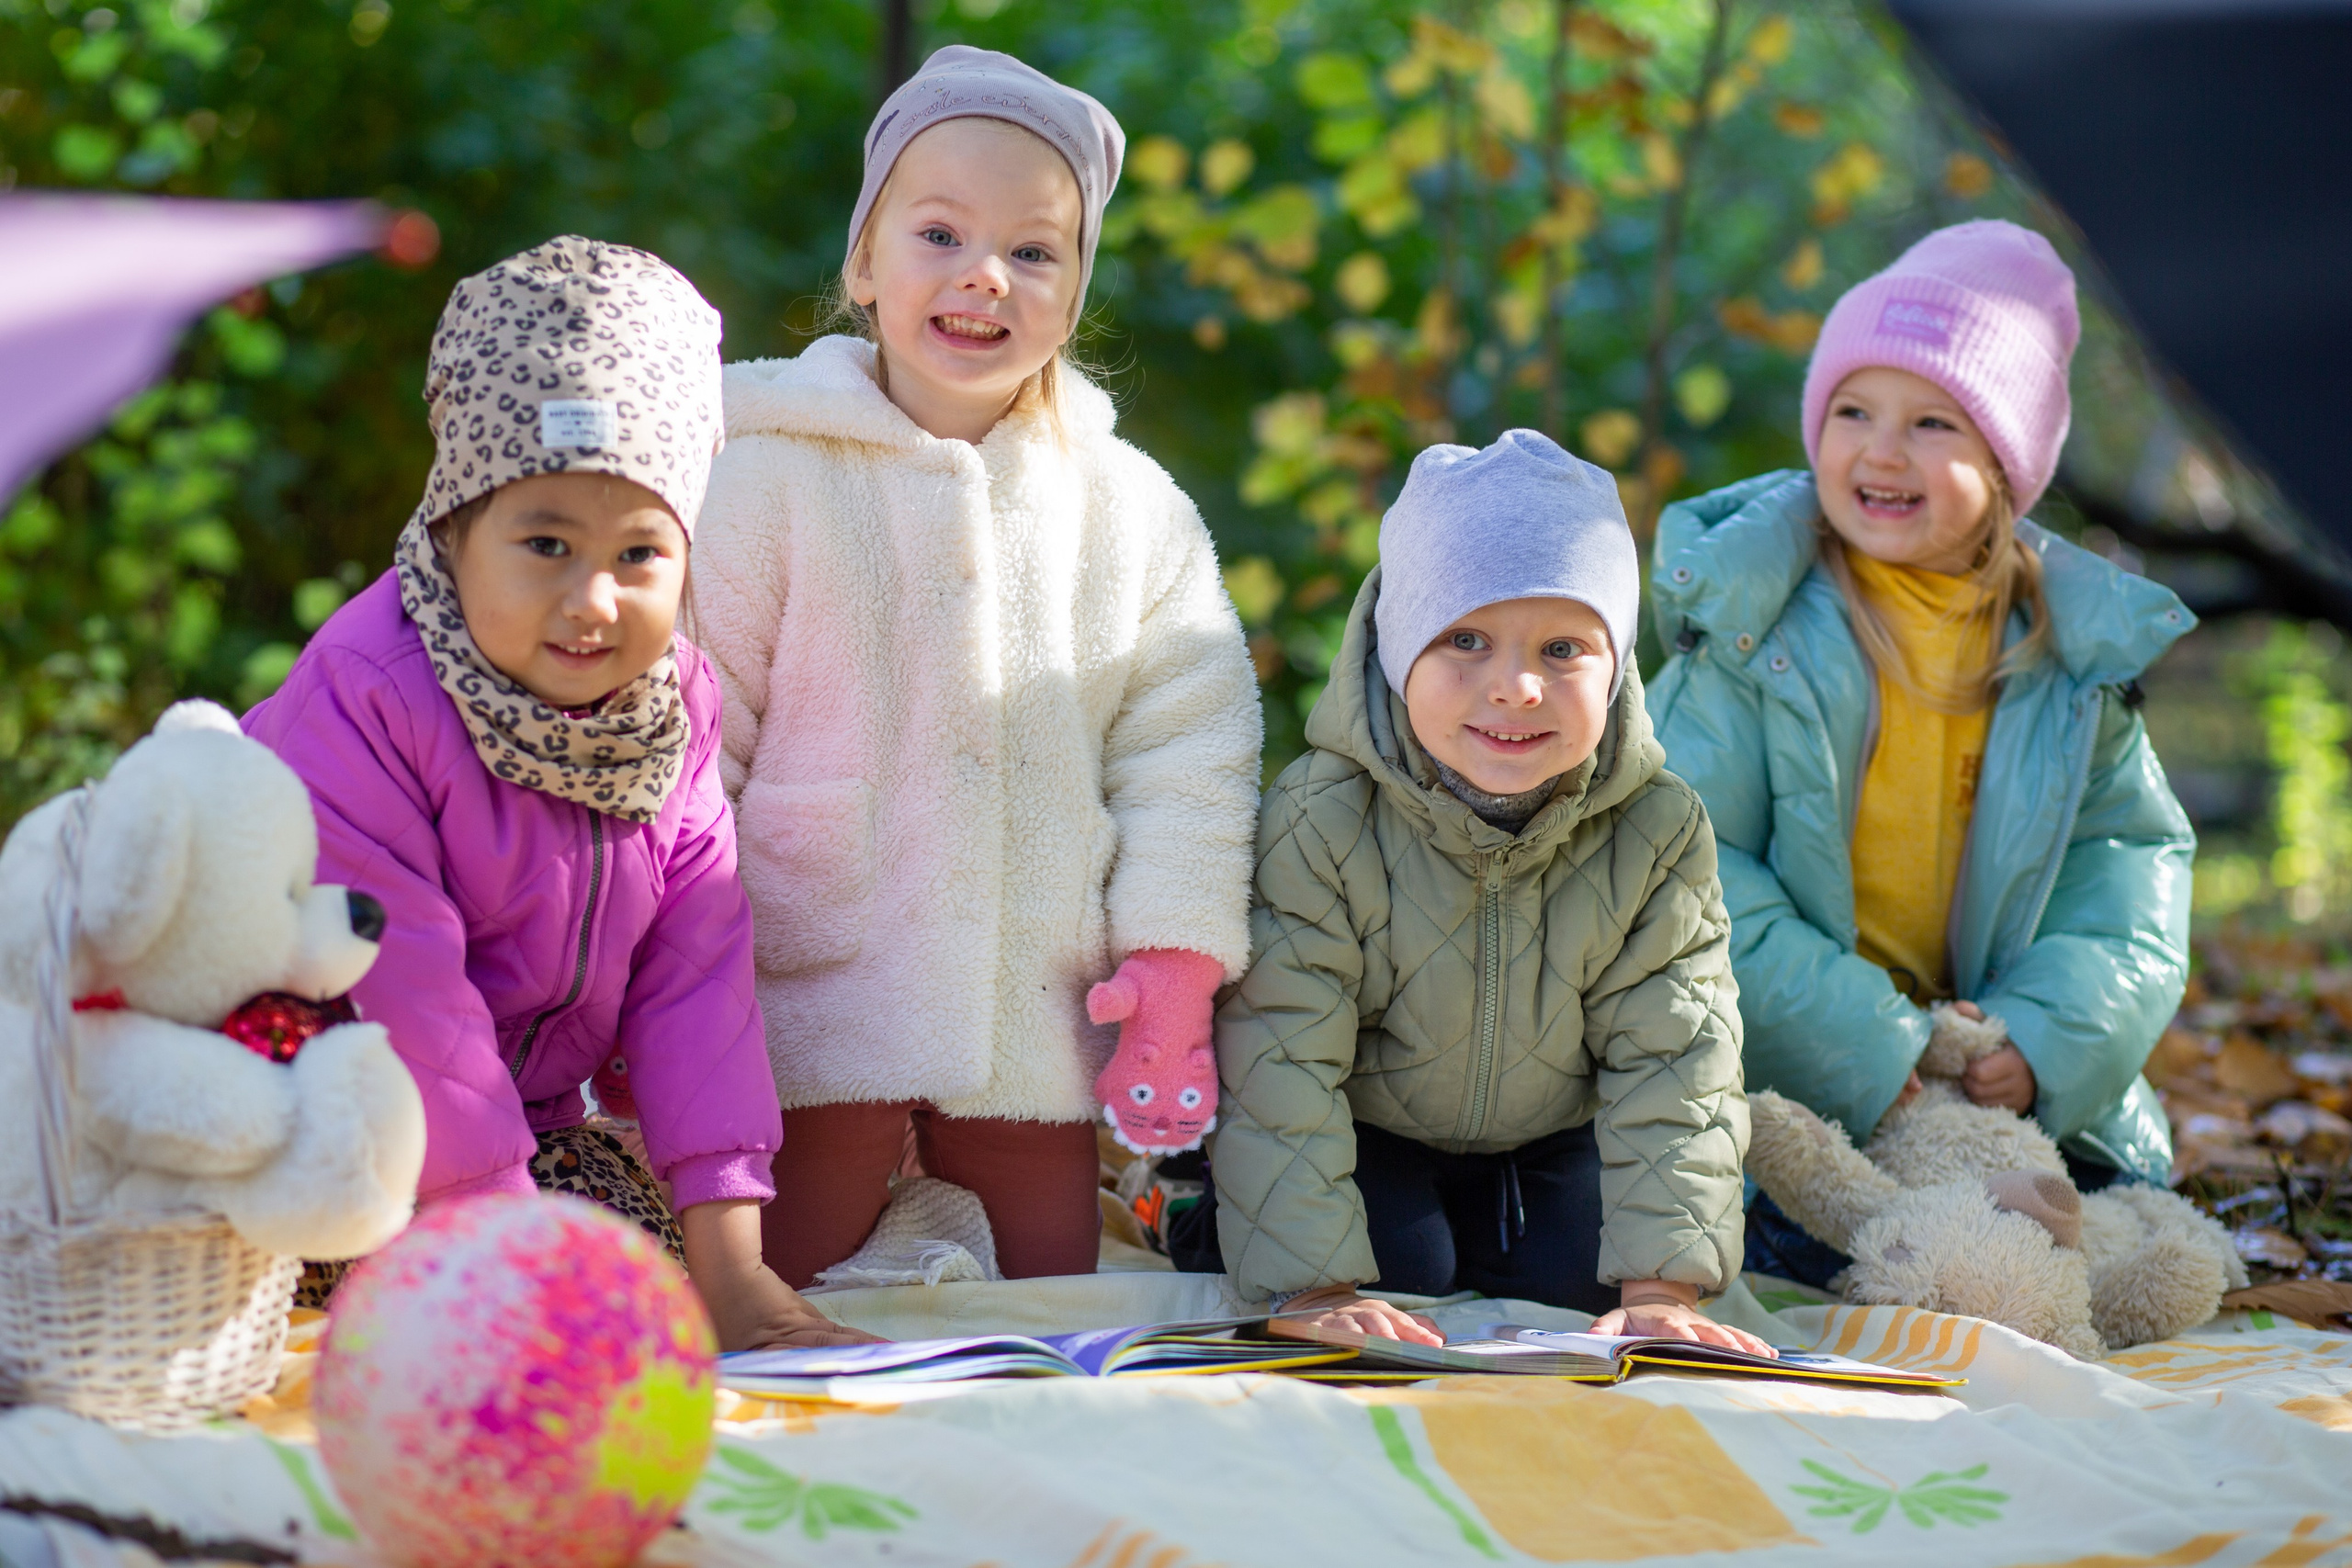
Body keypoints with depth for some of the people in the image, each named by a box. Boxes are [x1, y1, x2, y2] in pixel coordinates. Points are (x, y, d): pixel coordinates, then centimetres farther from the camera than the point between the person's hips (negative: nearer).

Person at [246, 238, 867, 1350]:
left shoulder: (676, 704, -5)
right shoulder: (363, 700, -26)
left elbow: (694, 976, -6)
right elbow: (393, 997, -28)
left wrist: (729, 1267, -12)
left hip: (525, 1118, 6)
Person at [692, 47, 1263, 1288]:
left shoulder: (1132, 510, 7)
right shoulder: (768, 477, -2)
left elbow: (1189, 750, 9)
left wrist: (1177, 958, -1)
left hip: (1038, 1032, 3)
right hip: (809, 1011, -3)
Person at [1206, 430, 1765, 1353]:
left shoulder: (1660, 833, -19)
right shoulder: (1317, 824, -27)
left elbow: (1673, 1066, -16)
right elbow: (1279, 1063, -25)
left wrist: (1660, 1287, -25)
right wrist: (1314, 1287, -31)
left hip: (1554, 1136, 3)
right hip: (1372, 1133, -2)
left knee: (1579, 1274, -18)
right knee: (1402, 1270, -23)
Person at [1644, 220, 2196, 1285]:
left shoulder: (2076, 642, 5)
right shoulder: (1756, 618, -6)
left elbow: (2133, 849, 8)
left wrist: (2046, 1034, -10)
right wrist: (1862, 1046, -19)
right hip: (1785, 1095, -4)